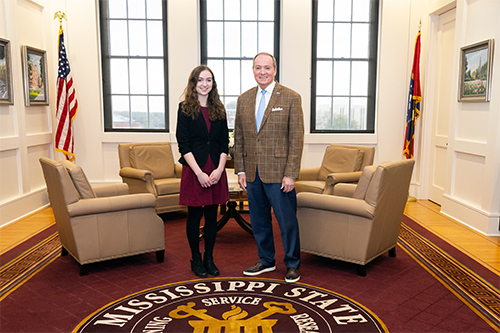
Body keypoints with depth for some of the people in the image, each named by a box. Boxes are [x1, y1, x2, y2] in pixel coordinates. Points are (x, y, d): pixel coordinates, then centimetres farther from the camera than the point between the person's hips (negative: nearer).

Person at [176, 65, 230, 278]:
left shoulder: (219, 109, 10)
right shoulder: (185, 108, -1)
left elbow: (225, 143, 7)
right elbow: (183, 145, -7)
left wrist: (219, 169, -7)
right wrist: (199, 173, -15)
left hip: (216, 170, 3)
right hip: (193, 169, -3)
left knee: (212, 215, 9)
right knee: (194, 215, 5)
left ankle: (209, 258, 24)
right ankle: (196, 259, 21)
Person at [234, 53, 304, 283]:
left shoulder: (291, 98, -4)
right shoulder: (244, 99, 10)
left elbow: (297, 138, -8)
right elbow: (238, 137, 12)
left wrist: (290, 174, -13)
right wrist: (240, 170, 5)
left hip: (278, 173, -4)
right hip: (252, 173, 5)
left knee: (287, 221, 4)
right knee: (259, 220, 15)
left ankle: (292, 264, 23)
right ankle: (266, 260, 33)